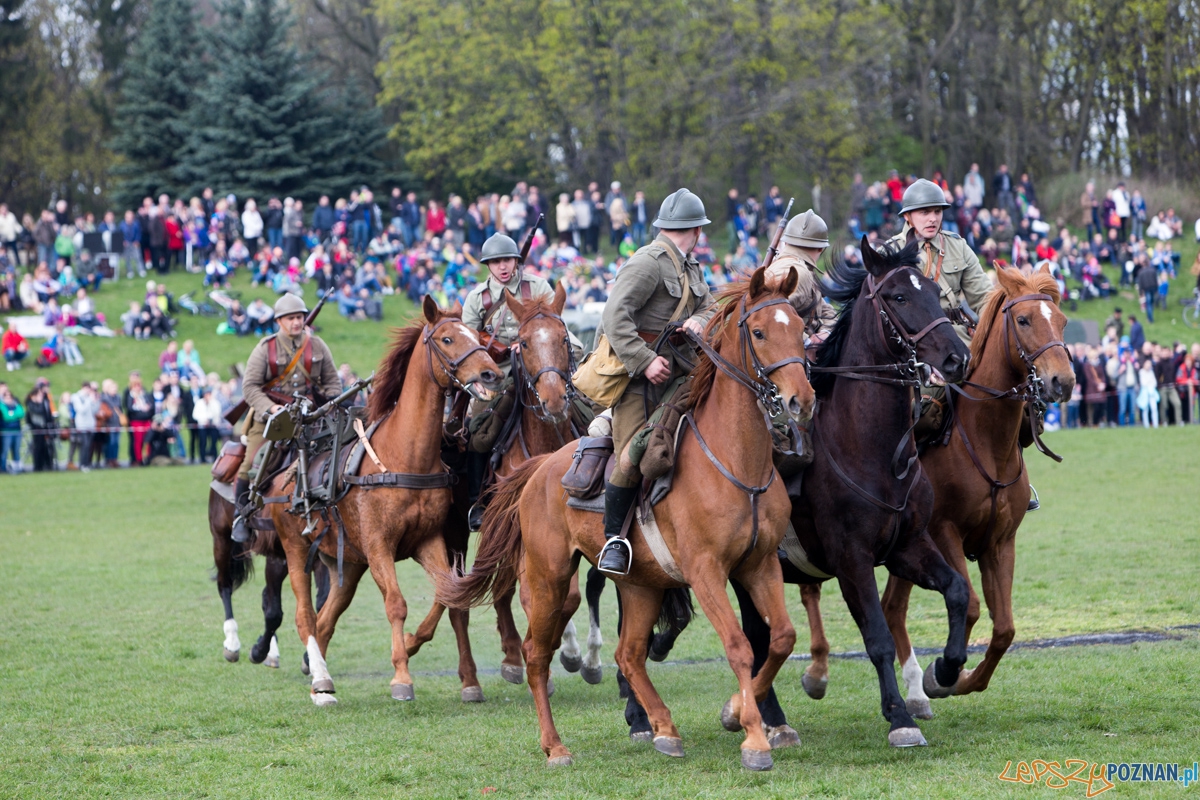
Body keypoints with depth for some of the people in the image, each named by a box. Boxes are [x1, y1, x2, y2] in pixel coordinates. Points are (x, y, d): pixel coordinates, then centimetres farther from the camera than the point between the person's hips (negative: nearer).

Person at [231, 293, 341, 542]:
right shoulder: (266, 347, -2)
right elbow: (250, 386, -5)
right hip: (270, 413, -2)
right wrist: (270, 408, -20)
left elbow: (332, 381, 14)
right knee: (252, 461, -14)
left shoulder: (317, 346, 6)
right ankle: (241, 514, 3)